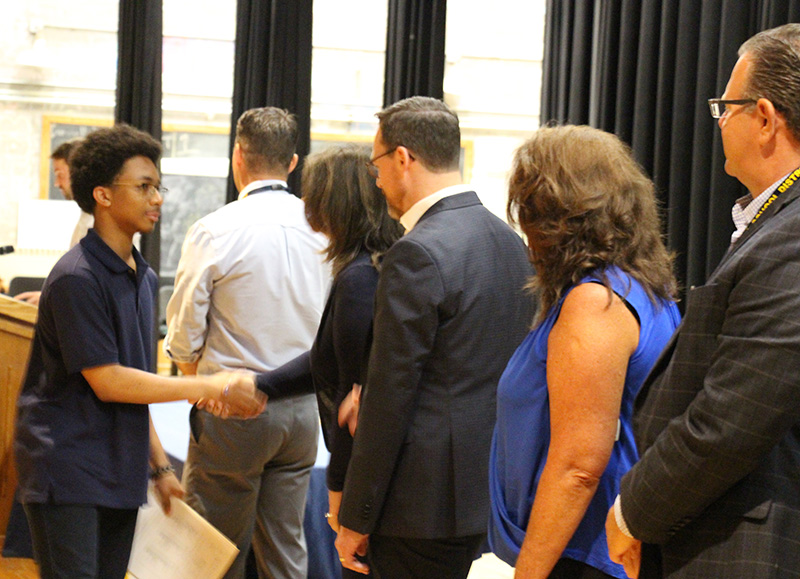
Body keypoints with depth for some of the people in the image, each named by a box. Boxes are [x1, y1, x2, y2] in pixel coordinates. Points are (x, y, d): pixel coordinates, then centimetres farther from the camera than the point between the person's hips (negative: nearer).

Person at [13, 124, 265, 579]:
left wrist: (160, 465, 16)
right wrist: (215, 388, -14)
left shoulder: (143, 277, 13)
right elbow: (107, 382, -17)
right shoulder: (77, 278, -14)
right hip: (66, 473, -8)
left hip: (120, 472, 8)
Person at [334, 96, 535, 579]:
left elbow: (391, 397, -17)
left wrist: (355, 519, -11)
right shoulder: (511, 241, 10)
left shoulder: (418, 254, -17)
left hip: (427, 502, -9)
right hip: (494, 494, 9)